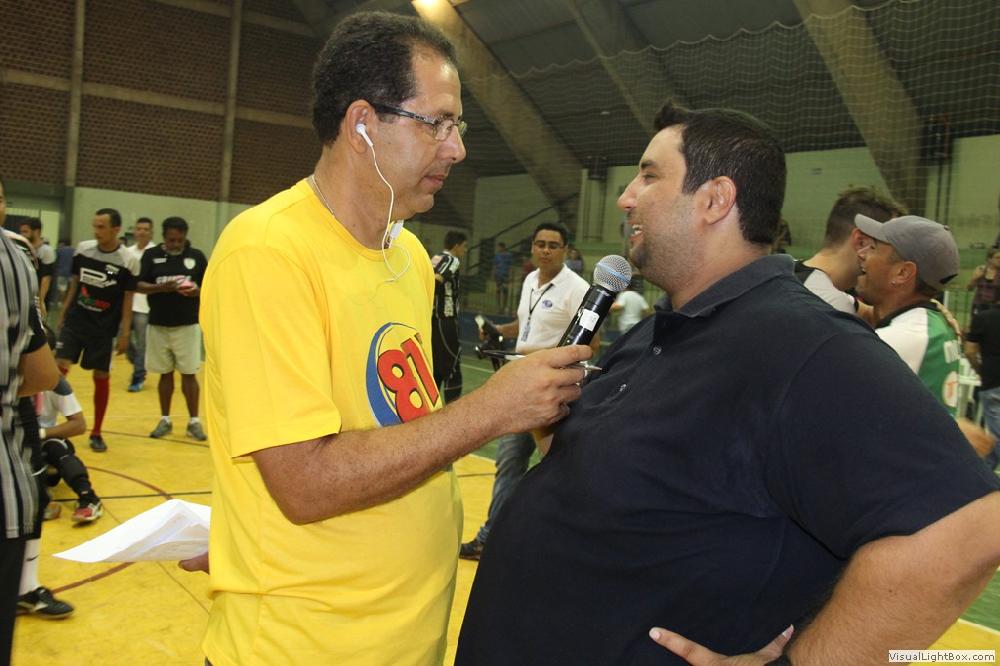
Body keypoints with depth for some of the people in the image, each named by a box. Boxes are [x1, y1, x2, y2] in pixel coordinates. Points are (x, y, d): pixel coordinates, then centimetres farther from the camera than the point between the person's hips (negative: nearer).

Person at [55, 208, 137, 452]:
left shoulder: (128, 261, -11)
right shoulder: (82, 249, -1)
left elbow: (127, 300, -6)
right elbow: (74, 284, 10)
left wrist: (125, 334, -8)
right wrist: (62, 316, 11)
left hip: (104, 328, -2)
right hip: (75, 321, 2)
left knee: (101, 377, 4)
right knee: (59, 367, -8)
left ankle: (96, 433, 17)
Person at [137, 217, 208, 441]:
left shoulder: (197, 256, 2)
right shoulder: (151, 255, 2)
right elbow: (139, 285, -2)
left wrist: (196, 291, -17)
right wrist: (161, 287, -21)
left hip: (187, 325, -1)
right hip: (158, 324, 1)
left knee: (189, 374, 1)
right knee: (165, 373, 10)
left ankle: (194, 421, 10)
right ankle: (165, 420, 21)